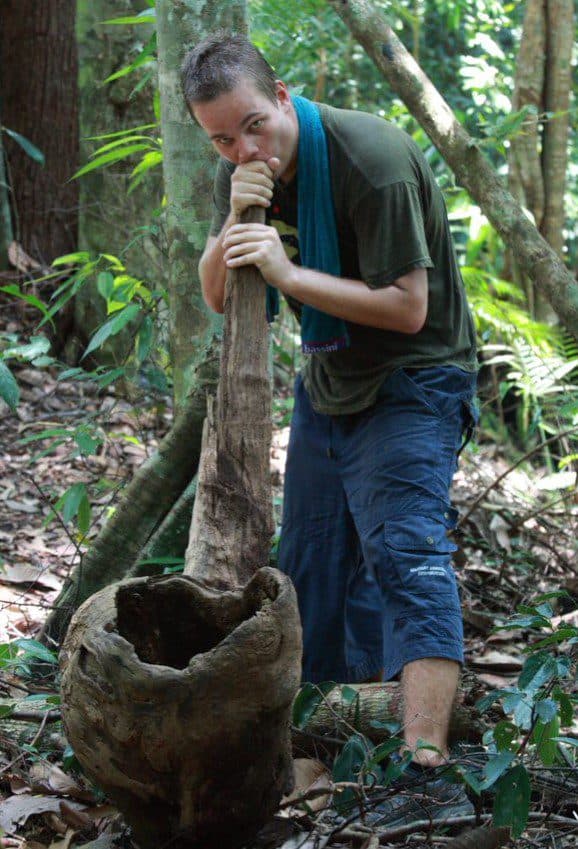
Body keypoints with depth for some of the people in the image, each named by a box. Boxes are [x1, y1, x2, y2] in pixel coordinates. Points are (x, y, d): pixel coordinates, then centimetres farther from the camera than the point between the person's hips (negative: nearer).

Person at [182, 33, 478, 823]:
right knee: (313, 556, 10)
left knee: (405, 547, -22)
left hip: (414, 380, -8)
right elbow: (219, 298, -1)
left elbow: (407, 307, -26)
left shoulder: (373, 161, -26)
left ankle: (424, 759, -30)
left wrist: (288, 273, -32)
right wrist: (235, 224, -21)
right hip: (328, 380, 8)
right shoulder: (241, 172, -3)